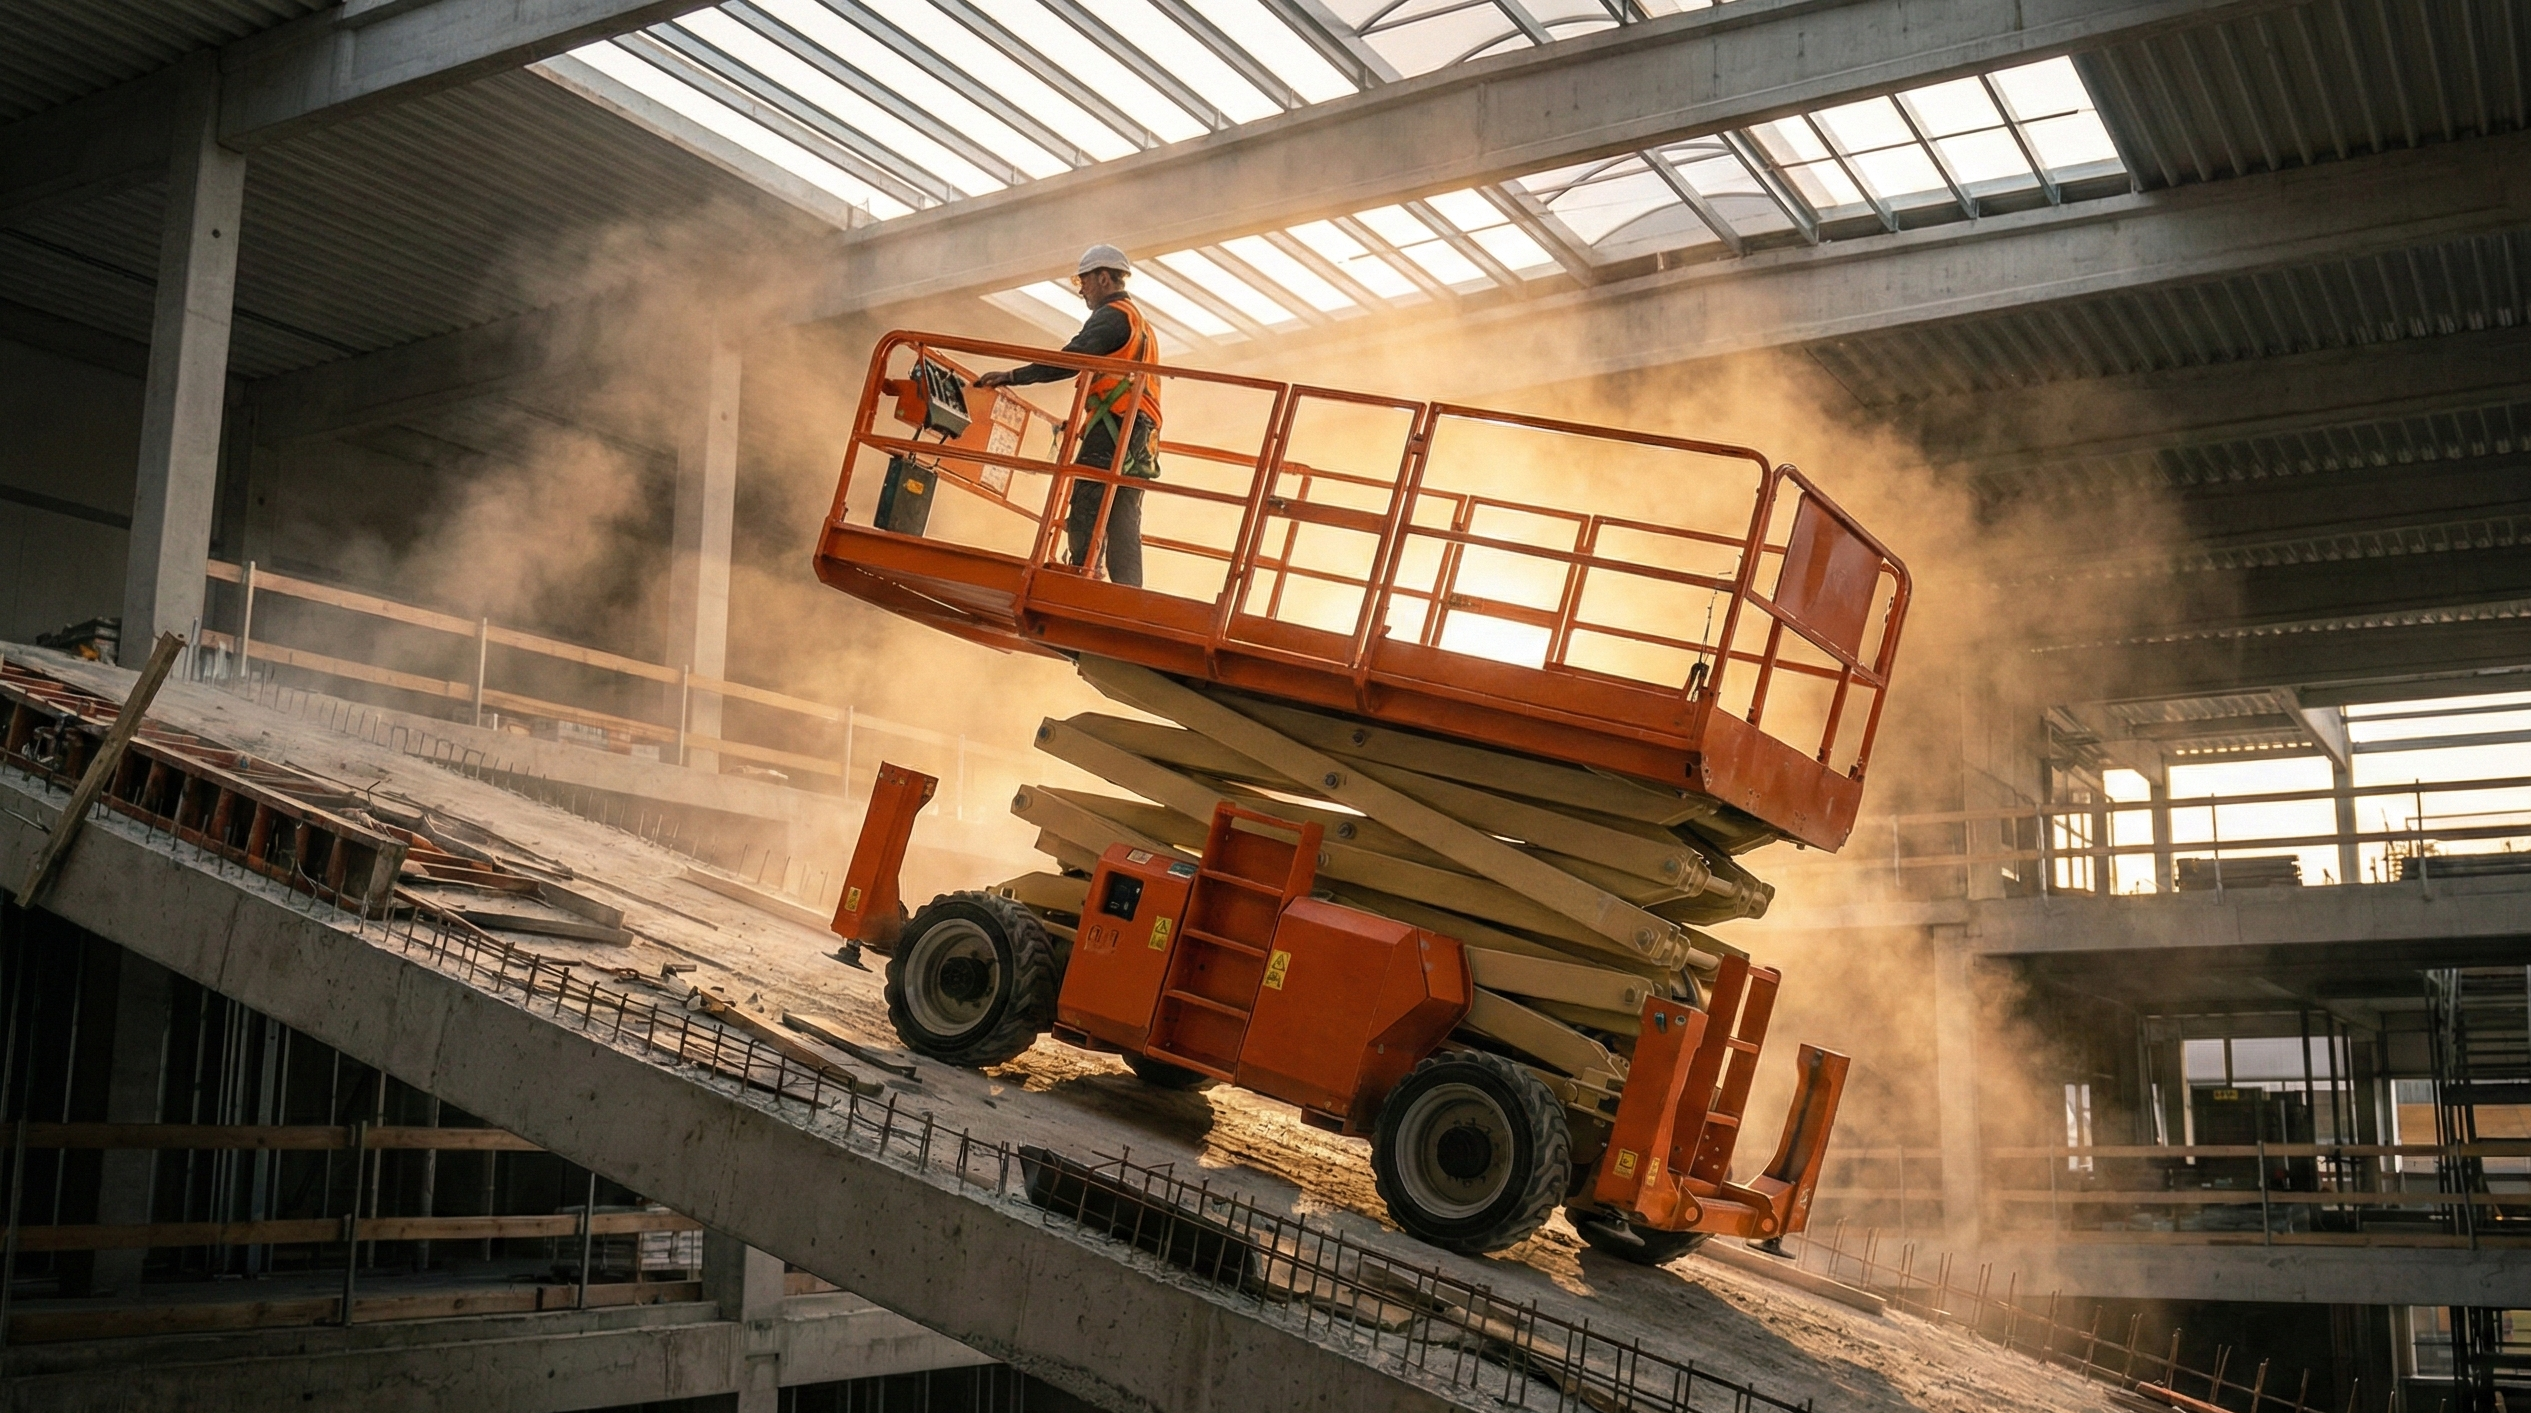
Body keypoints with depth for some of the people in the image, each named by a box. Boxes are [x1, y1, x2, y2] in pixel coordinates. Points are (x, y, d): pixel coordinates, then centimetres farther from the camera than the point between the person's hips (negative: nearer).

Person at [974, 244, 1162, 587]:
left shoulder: (1112, 315, 0)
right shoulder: (1141, 326, 29)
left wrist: (1010, 376, -16)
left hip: (1111, 434, -9)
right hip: (1137, 443, 9)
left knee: (1084, 524, -15)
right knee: (1124, 532, 1)